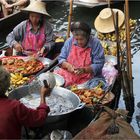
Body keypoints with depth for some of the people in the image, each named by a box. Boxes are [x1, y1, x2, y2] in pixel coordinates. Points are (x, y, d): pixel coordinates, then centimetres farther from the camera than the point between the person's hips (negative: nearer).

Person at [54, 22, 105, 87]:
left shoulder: (95, 44, -8)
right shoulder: (69, 42, 3)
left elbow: (98, 65, -10)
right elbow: (61, 59, 7)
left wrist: (84, 70, -25)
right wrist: (67, 65, -16)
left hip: (86, 77, -4)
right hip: (68, 73, 4)